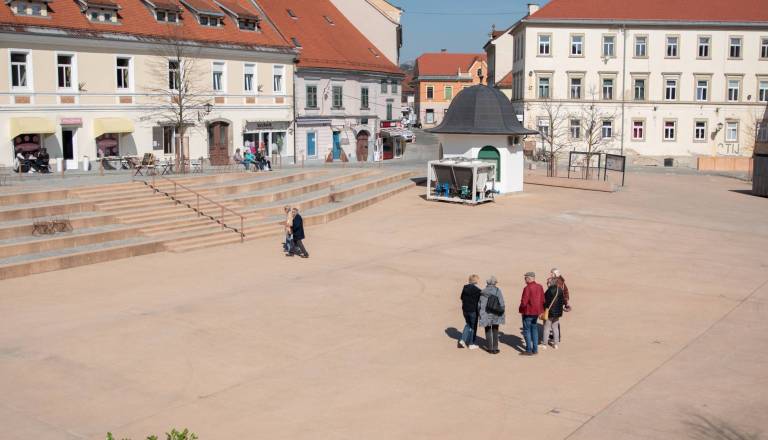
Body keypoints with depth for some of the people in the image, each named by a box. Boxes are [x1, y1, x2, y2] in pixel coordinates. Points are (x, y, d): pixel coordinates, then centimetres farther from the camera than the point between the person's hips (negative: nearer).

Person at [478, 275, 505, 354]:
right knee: (495, 332, 11)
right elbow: (501, 303, -7)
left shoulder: (483, 292, -8)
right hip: (496, 315, 0)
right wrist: (501, 314, 3)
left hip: (486, 315, 0)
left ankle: (489, 348, 16)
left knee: (488, 332, 12)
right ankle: (495, 348, 10)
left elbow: (481, 304, -6)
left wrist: (481, 315, 2)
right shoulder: (498, 291, -8)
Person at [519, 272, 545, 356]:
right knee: (534, 328, 17)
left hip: (528, 312, -7)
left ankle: (529, 350, 3)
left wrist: (521, 309, -2)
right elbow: (542, 300, 9)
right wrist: (540, 309, 16)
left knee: (527, 330, 2)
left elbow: (524, 302, -20)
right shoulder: (540, 287, 3)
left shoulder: (527, 288, -20)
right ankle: (535, 349, 20)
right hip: (536, 312, 7)